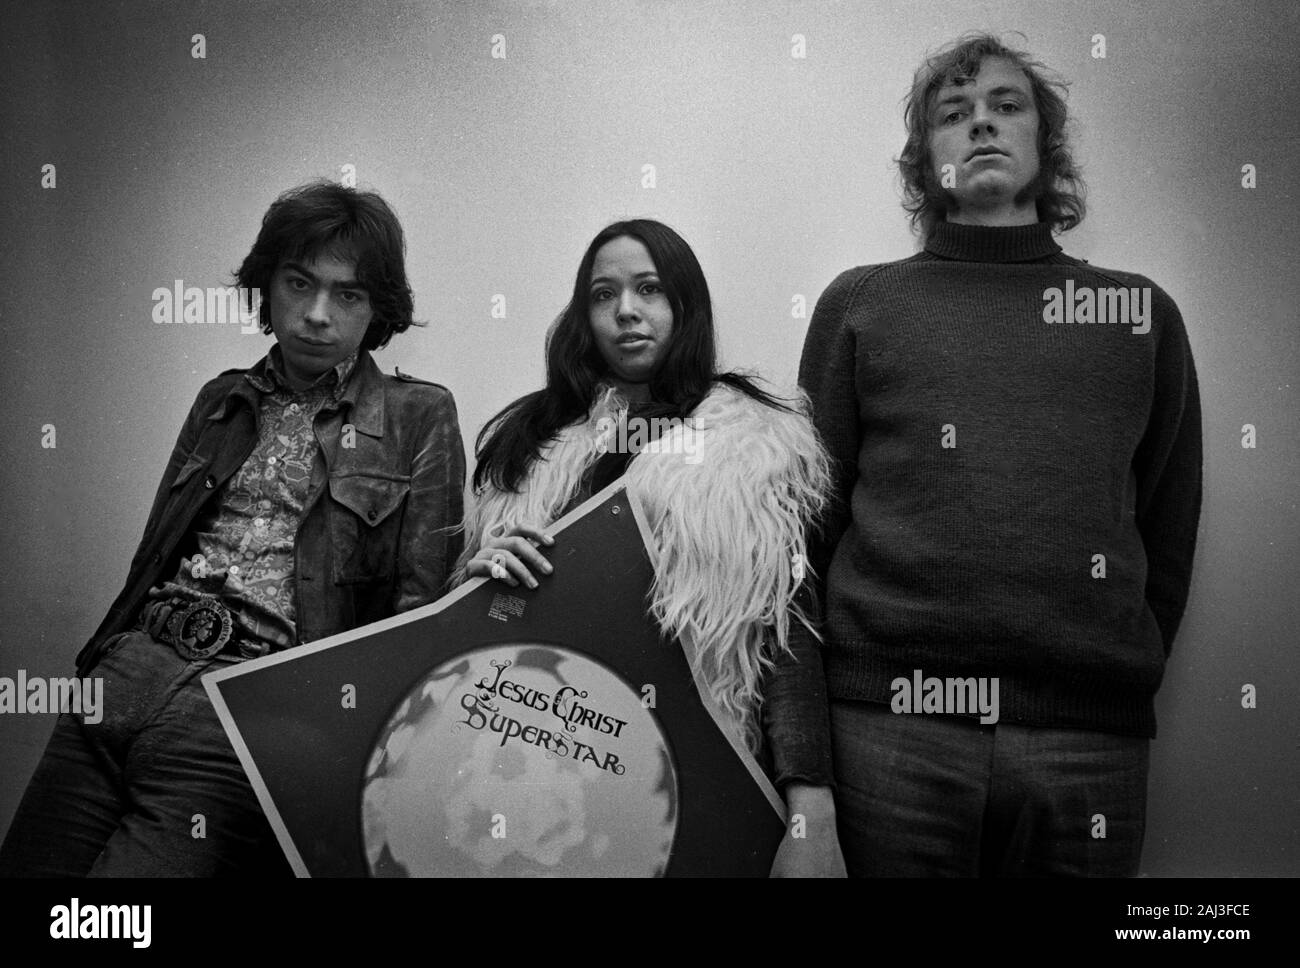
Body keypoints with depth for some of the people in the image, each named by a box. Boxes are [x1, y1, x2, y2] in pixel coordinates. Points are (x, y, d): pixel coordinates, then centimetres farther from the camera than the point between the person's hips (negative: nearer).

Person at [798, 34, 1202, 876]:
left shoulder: (1142, 312, 11)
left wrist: (1123, 681, 5)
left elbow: (1168, 532, 12)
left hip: (1090, 734, 2)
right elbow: (814, 511, 5)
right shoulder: (860, 303, 7)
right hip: (893, 725, -1)